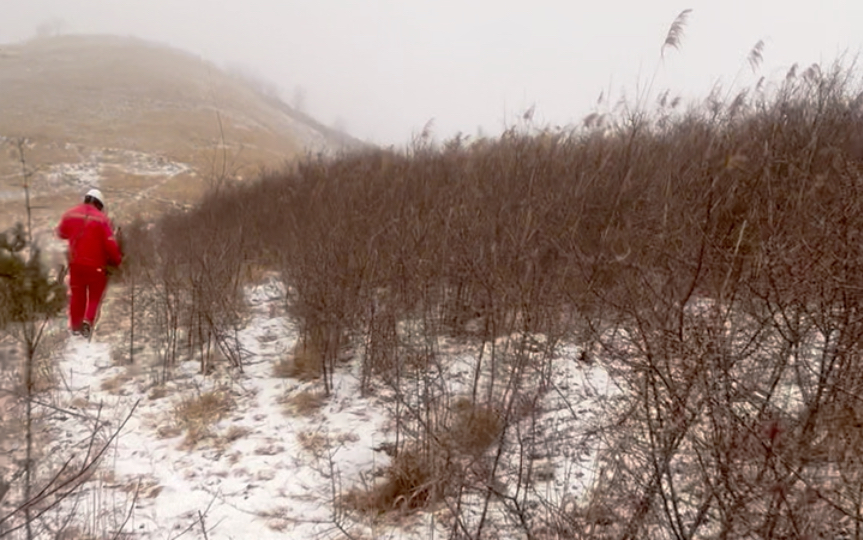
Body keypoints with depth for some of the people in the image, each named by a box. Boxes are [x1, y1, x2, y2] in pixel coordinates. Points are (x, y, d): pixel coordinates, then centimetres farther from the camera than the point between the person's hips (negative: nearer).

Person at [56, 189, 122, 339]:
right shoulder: (102, 219, -12)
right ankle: (88, 321, -10)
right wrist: (117, 259, -1)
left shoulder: (70, 214, 2)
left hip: (75, 263, 4)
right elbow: (110, 243, -16)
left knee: (77, 295, 18)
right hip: (96, 265, -4)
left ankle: (76, 326, 27)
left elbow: (61, 233, 17)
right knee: (95, 296, 10)